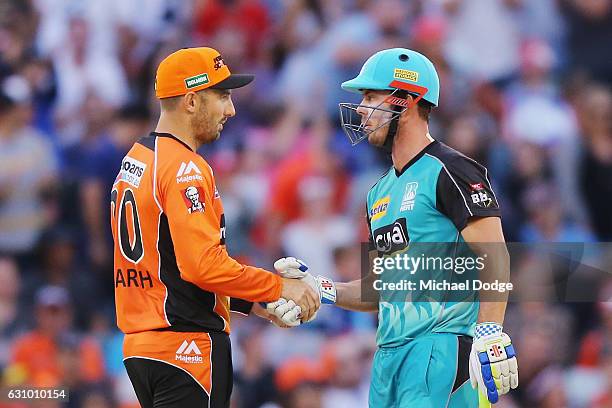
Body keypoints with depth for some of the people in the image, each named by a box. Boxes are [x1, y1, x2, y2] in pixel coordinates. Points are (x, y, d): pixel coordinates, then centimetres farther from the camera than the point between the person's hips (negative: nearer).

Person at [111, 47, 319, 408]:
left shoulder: (133, 162, 17)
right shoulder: (185, 168, -14)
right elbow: (204, 264, -23)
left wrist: (251, 303, 15)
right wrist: (279, 287, -13)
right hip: (186, 347, -10)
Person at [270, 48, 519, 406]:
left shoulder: (449, 173, -6)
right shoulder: (382, 192, 22)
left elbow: (494, 260, -14)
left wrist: (490, 336, -23)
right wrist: (319, 289, 9)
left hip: (441, 349, -9)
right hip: (390, 351, 9)